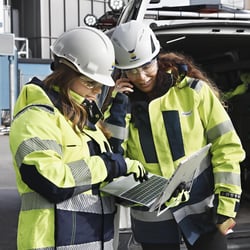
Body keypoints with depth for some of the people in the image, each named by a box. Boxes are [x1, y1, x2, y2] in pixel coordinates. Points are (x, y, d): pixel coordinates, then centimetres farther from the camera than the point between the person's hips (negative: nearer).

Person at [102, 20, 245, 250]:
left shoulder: (193, 91, -6)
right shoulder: (121, 101, 2)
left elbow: (226, 147, -5)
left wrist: (226, 205, -9)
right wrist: (117, 107, -13)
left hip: (202, 211, -2)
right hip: (153, 221, 3)